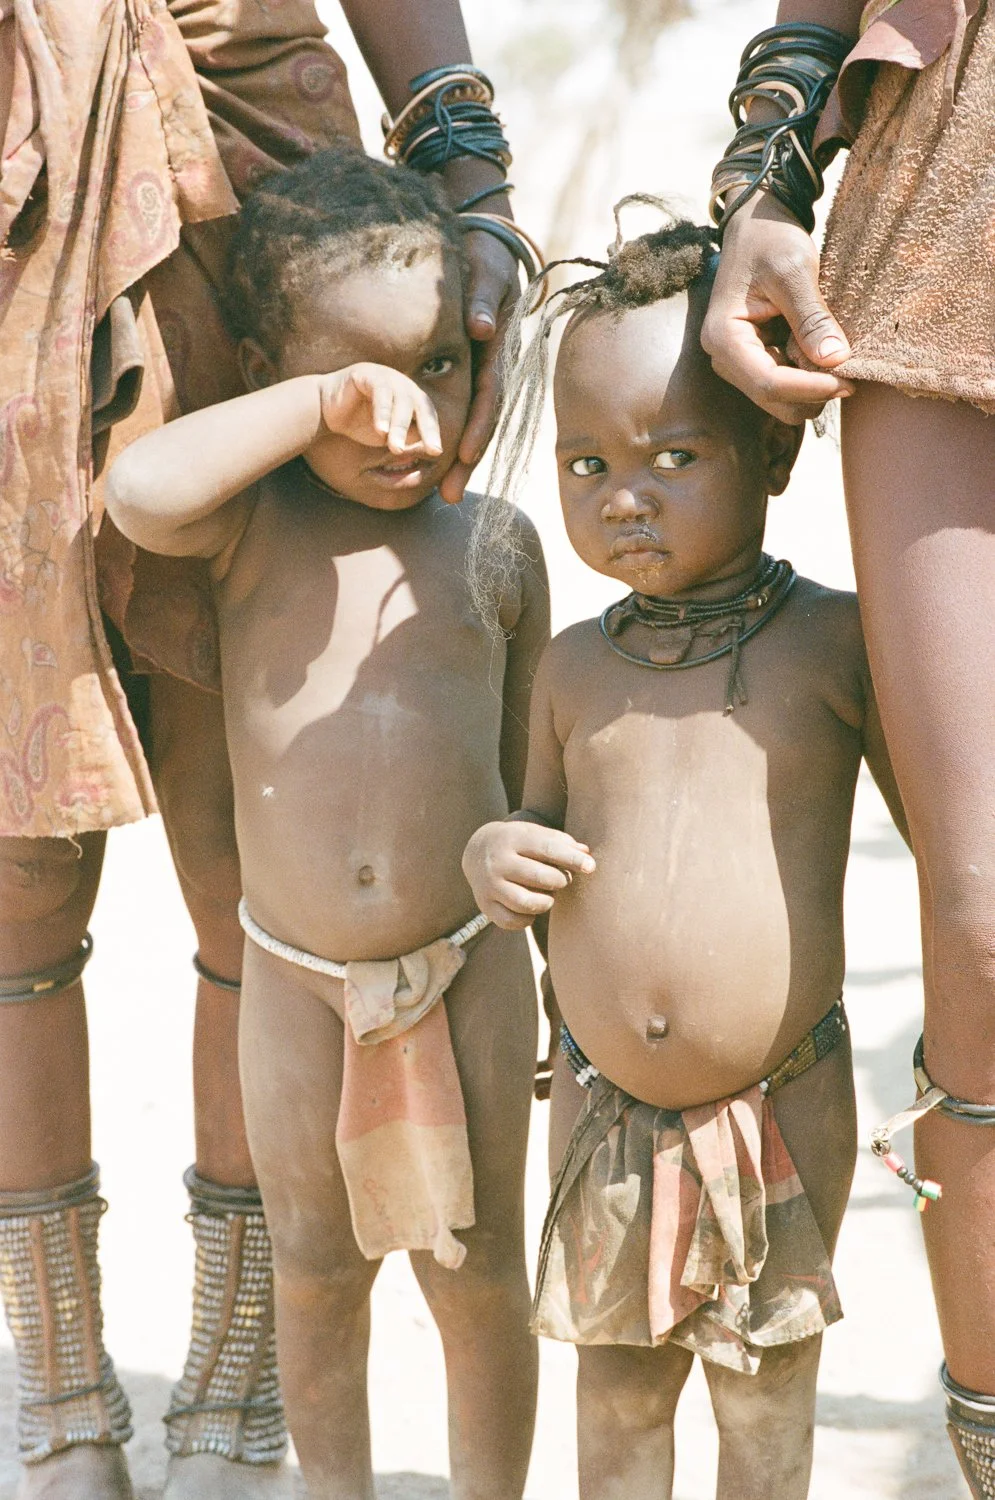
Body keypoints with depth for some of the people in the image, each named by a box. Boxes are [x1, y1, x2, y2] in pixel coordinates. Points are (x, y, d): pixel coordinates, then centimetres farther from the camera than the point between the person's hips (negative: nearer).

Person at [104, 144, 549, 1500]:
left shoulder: (496, 550, -2)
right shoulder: (253, 529, -8)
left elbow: (530, 769, 7)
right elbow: (137, 492, -33)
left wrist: (563, 973, 11)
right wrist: (320, 405, -31)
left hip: (470, 965, 0)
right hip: (295, 978, 0)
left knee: (478, 1267, 11)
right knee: (315, 1264, 16)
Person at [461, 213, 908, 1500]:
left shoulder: (834, 646, -10)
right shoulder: (574, 668, 0)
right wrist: (495, 856, -9)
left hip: (782, 1105, -3)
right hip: (602, 1106, 3)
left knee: (765, 1394, 13)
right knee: (613, 1383, 18)